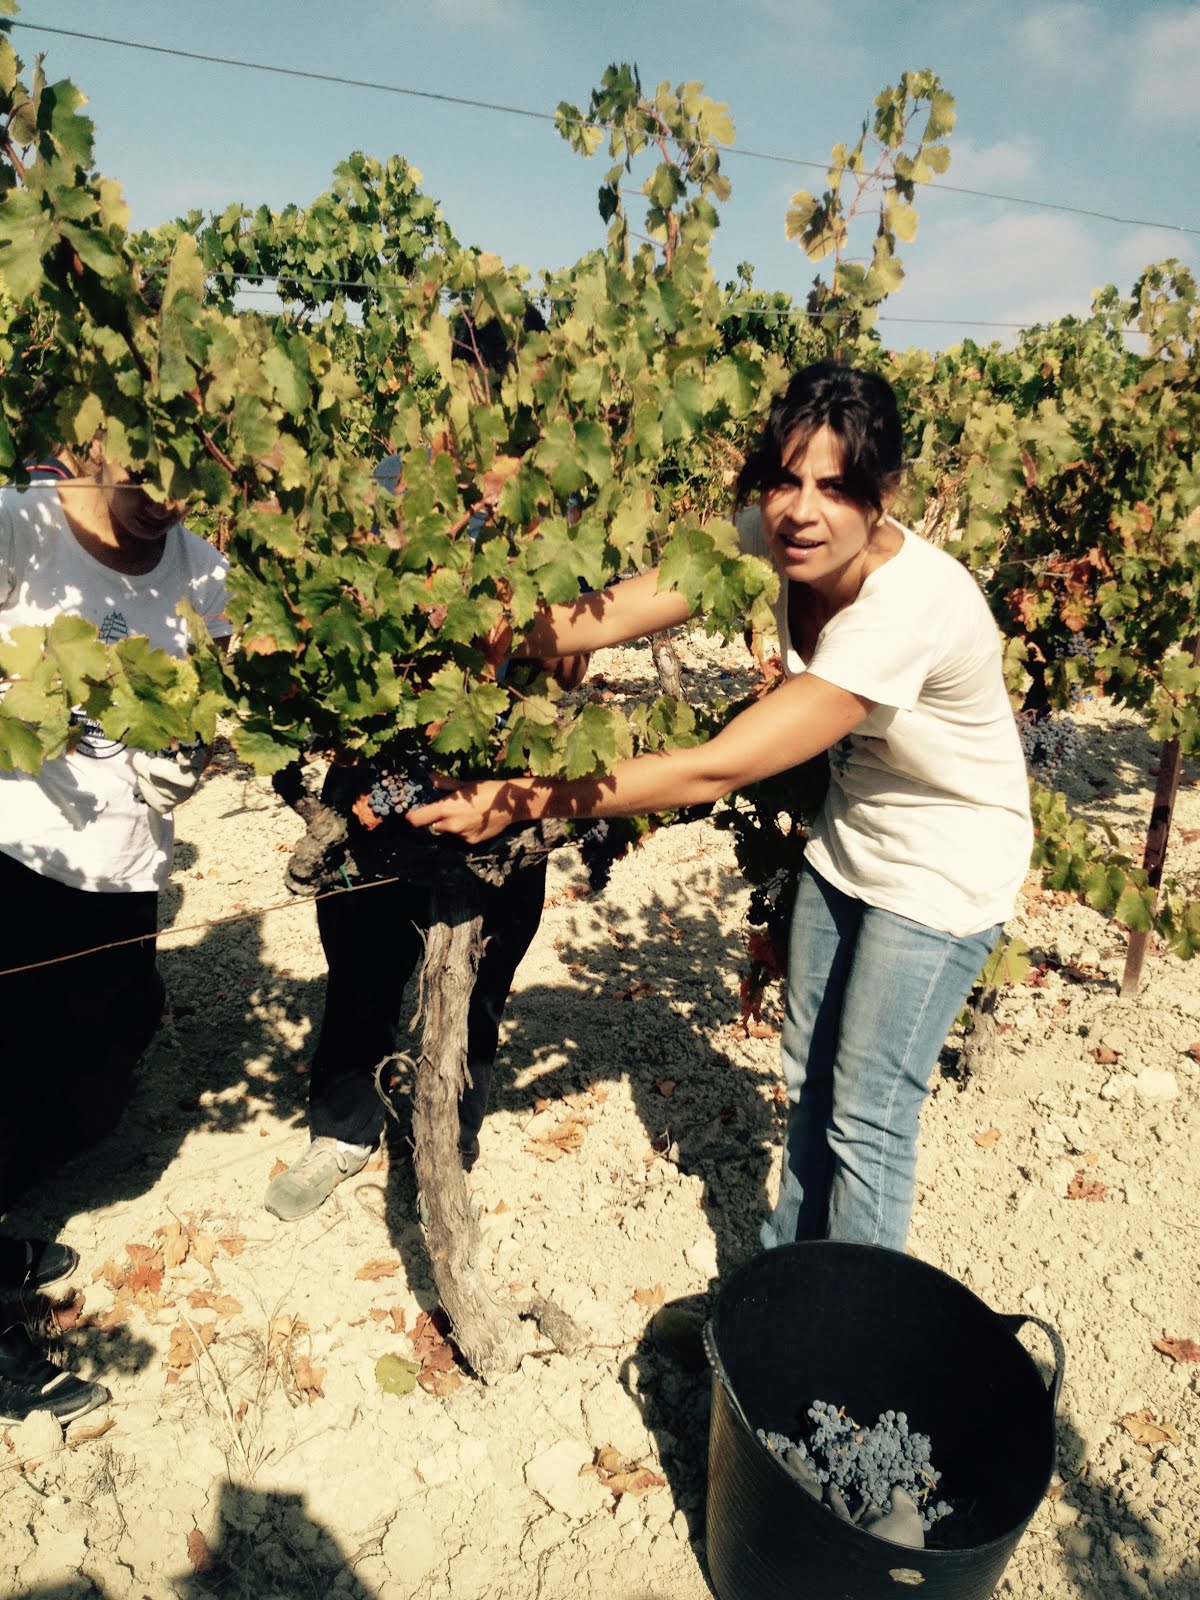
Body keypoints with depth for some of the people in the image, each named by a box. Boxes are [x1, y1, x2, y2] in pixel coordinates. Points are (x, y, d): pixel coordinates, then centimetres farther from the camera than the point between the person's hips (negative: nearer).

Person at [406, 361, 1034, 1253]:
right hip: (850, 836, 7)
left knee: (866, 1118, 3)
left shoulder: (910, 604, -36)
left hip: (943, 871, -7)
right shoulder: (778, 535, -15)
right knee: (809, 1081, 19)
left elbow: (716, 771, -39)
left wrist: (526, 801, -38)